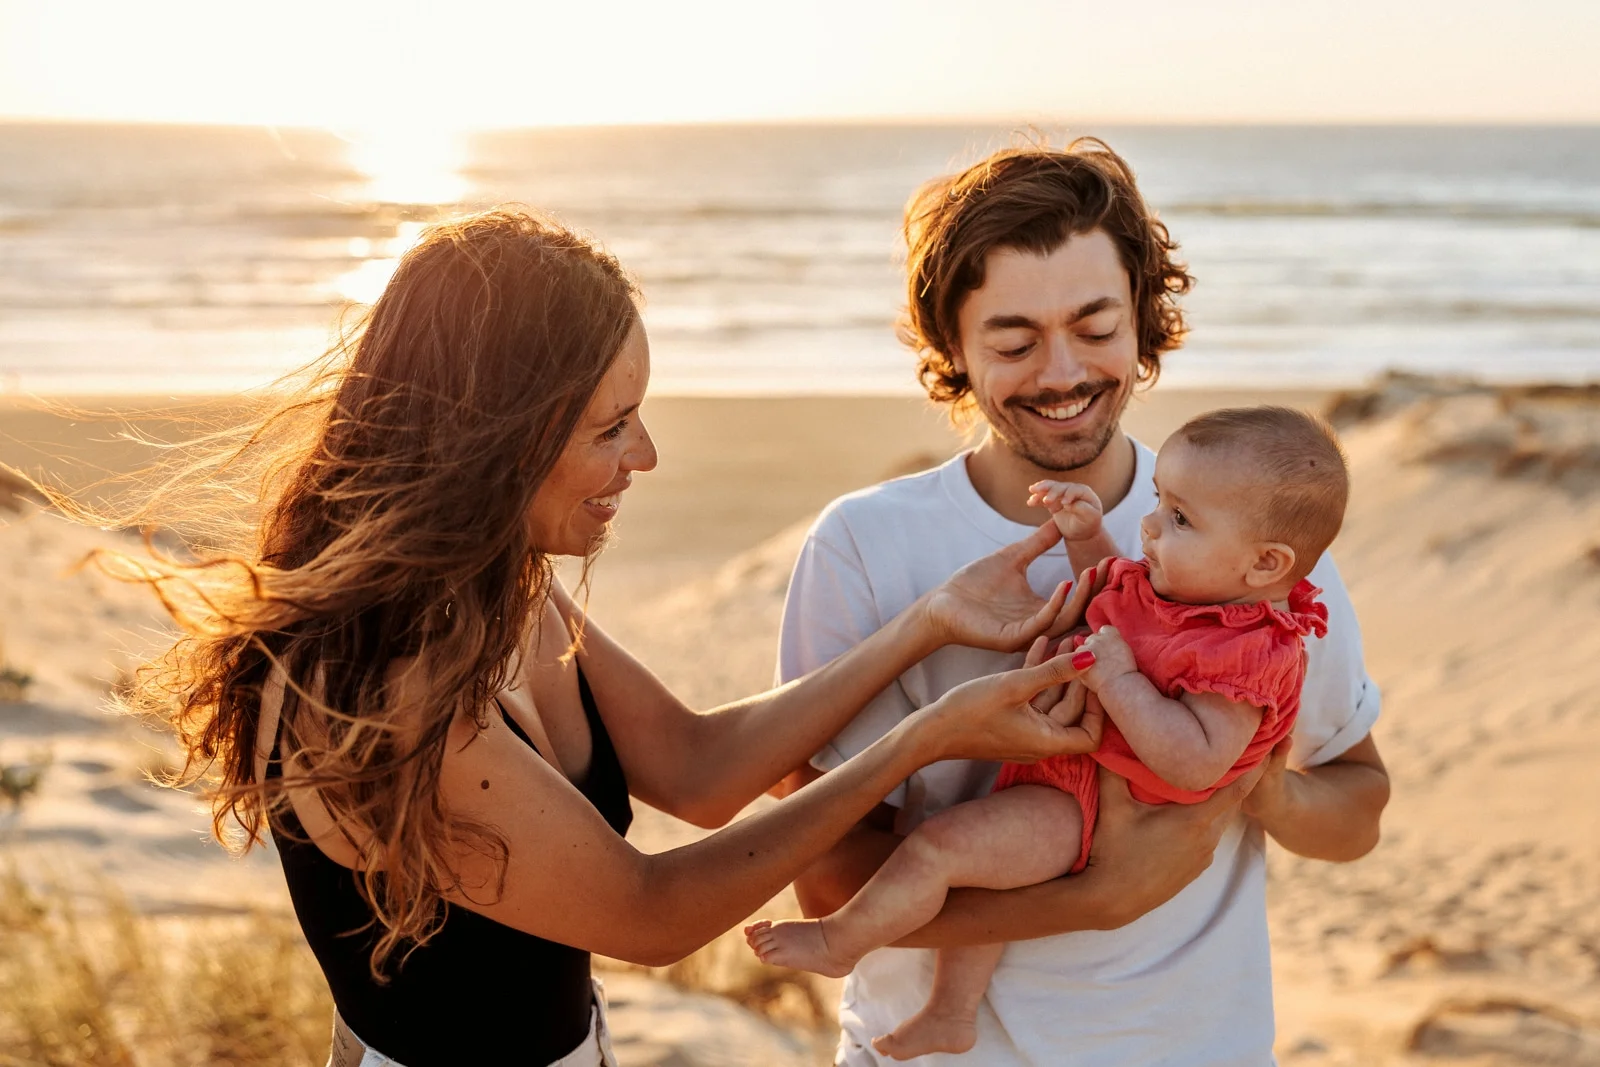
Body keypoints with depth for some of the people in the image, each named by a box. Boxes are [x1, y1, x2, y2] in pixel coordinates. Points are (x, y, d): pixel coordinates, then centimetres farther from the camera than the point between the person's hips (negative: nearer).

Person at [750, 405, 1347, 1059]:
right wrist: (1087, 536, 5)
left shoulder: (1247, 653, -27)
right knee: (976, 851, 23)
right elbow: (1116, 589, 24)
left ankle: (837, 943, 8)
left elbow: (1196, 765, -35)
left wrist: (1116, 678, -33)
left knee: (937, 847, -15)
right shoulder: (1174, 581, 1)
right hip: (1061, 759, 11)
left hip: (1080, 807, -10)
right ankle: (952, 1012, 34)